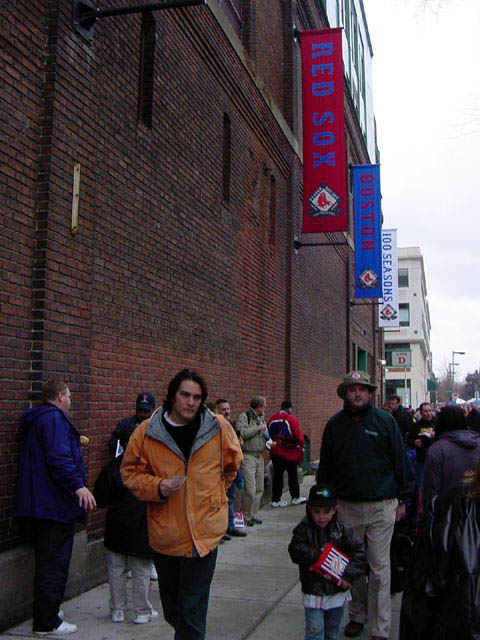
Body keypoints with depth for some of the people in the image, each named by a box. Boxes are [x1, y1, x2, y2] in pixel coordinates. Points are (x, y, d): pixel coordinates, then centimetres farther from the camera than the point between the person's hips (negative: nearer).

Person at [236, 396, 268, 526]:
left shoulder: (262, 419, 18)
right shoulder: (243, 417, -7)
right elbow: (243, 433, -23)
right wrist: (259, 428, -14)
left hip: (259, 457, 8)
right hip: (247, 456, -8)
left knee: (259, 489, 10)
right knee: (250, 490, -10)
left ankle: (253, 515, 20)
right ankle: (246, 517, 2)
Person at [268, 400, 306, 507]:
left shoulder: (272, 419, 7)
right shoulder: (291, 418, -11)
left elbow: (269, 434, 12)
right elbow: (298, 434, -12)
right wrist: (300, 446, 2)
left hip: (275, 451, 5)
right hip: (289, 451, -5)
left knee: (277, 475, 9)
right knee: (293, 474, 9)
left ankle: (275, 499, 10)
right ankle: (295, 498, 17)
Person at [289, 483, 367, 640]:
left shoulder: (343, 529, -6)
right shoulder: (303, 529, -8)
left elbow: (359, 553, -8)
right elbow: (296, 553, -15)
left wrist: (349, 575, -16)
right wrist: (319, 554, -24)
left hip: (337, 591, 2)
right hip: (312, 590, -2)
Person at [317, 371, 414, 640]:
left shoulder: (385, 421, -2)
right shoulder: (335, 424, 4)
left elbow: (400, 461, 3)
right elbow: (325, 465, 11)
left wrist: (402, 500, 2)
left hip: (382, 506, -2)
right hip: (347, 505, 2)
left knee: (379, 567, 2)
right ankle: (357, 615, 30)